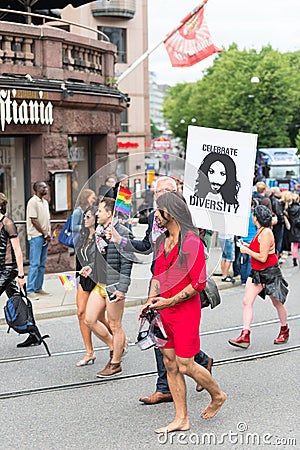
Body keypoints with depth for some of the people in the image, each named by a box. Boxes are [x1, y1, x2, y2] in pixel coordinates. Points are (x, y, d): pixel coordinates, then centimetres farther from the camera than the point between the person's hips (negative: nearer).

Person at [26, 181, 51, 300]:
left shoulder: (45, 202, 16)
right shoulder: (33, 202, -10)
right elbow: (34, 221, -14)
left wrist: (49, 234, 4)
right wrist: (45, 234, -10)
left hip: (45, 237, 8)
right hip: (36, 236, -8)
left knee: (42, 264, 9)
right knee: (34, 264, -10)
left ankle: (38, 288, 15)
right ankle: (30, 290, -9)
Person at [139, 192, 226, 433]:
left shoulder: (191, 242, -14)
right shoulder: (162, 242, 12)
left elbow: (198, 283, -16)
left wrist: (170, 301, -17)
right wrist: (151, 301, 4)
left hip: (185, 311, -8)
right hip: (164, 311, 8)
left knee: (185, 366, -2)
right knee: (170, 364, 8)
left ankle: (218, 395, 24)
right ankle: (181, 419, 16)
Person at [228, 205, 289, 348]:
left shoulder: (266, 232, -20)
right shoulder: (260, 231, 8)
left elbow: (263, 257, -23)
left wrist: (247, 251, -15)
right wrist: (249, 247, 8)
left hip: (270, 272, -9)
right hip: (257, 272, 9)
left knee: (277, 303, 10)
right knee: (247, 302, -5)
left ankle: (284, 331, 33)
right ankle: (245, 336, -8)